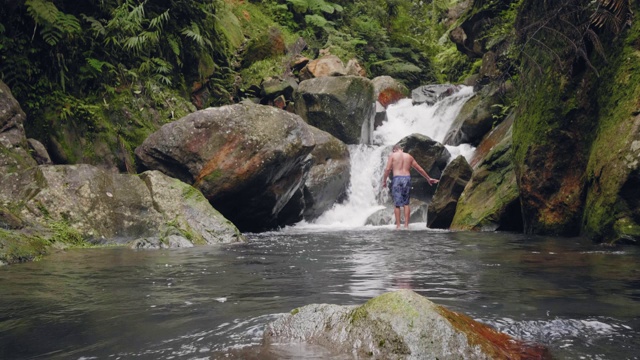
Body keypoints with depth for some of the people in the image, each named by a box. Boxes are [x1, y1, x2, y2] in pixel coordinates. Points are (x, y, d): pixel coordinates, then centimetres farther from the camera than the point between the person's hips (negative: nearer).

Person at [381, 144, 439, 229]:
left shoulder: (392, 155, 7)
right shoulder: (409, 156, 17)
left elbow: (387, 169, -4)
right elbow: (420, 169, 21)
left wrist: (384, 181, 4)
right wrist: (429, 178, 29)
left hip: (397, 178, -3)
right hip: (407, 178, 3)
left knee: (397, 204, 1)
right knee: (406, 203, 10)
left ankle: (398, 225, 0)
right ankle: (406, 224, 6)